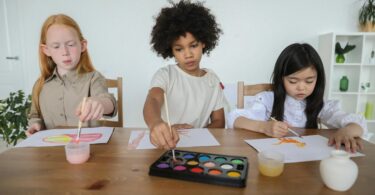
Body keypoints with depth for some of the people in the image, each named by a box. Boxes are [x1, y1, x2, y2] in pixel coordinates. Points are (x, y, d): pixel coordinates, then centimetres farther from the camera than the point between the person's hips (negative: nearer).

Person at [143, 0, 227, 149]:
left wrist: (197, 133, -12)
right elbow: (152, 101, -25)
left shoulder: (213, 79, 4)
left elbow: (219, 122, 8)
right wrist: (155, 124, -48)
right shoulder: (165, 75, -6)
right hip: (166, 145, -4)